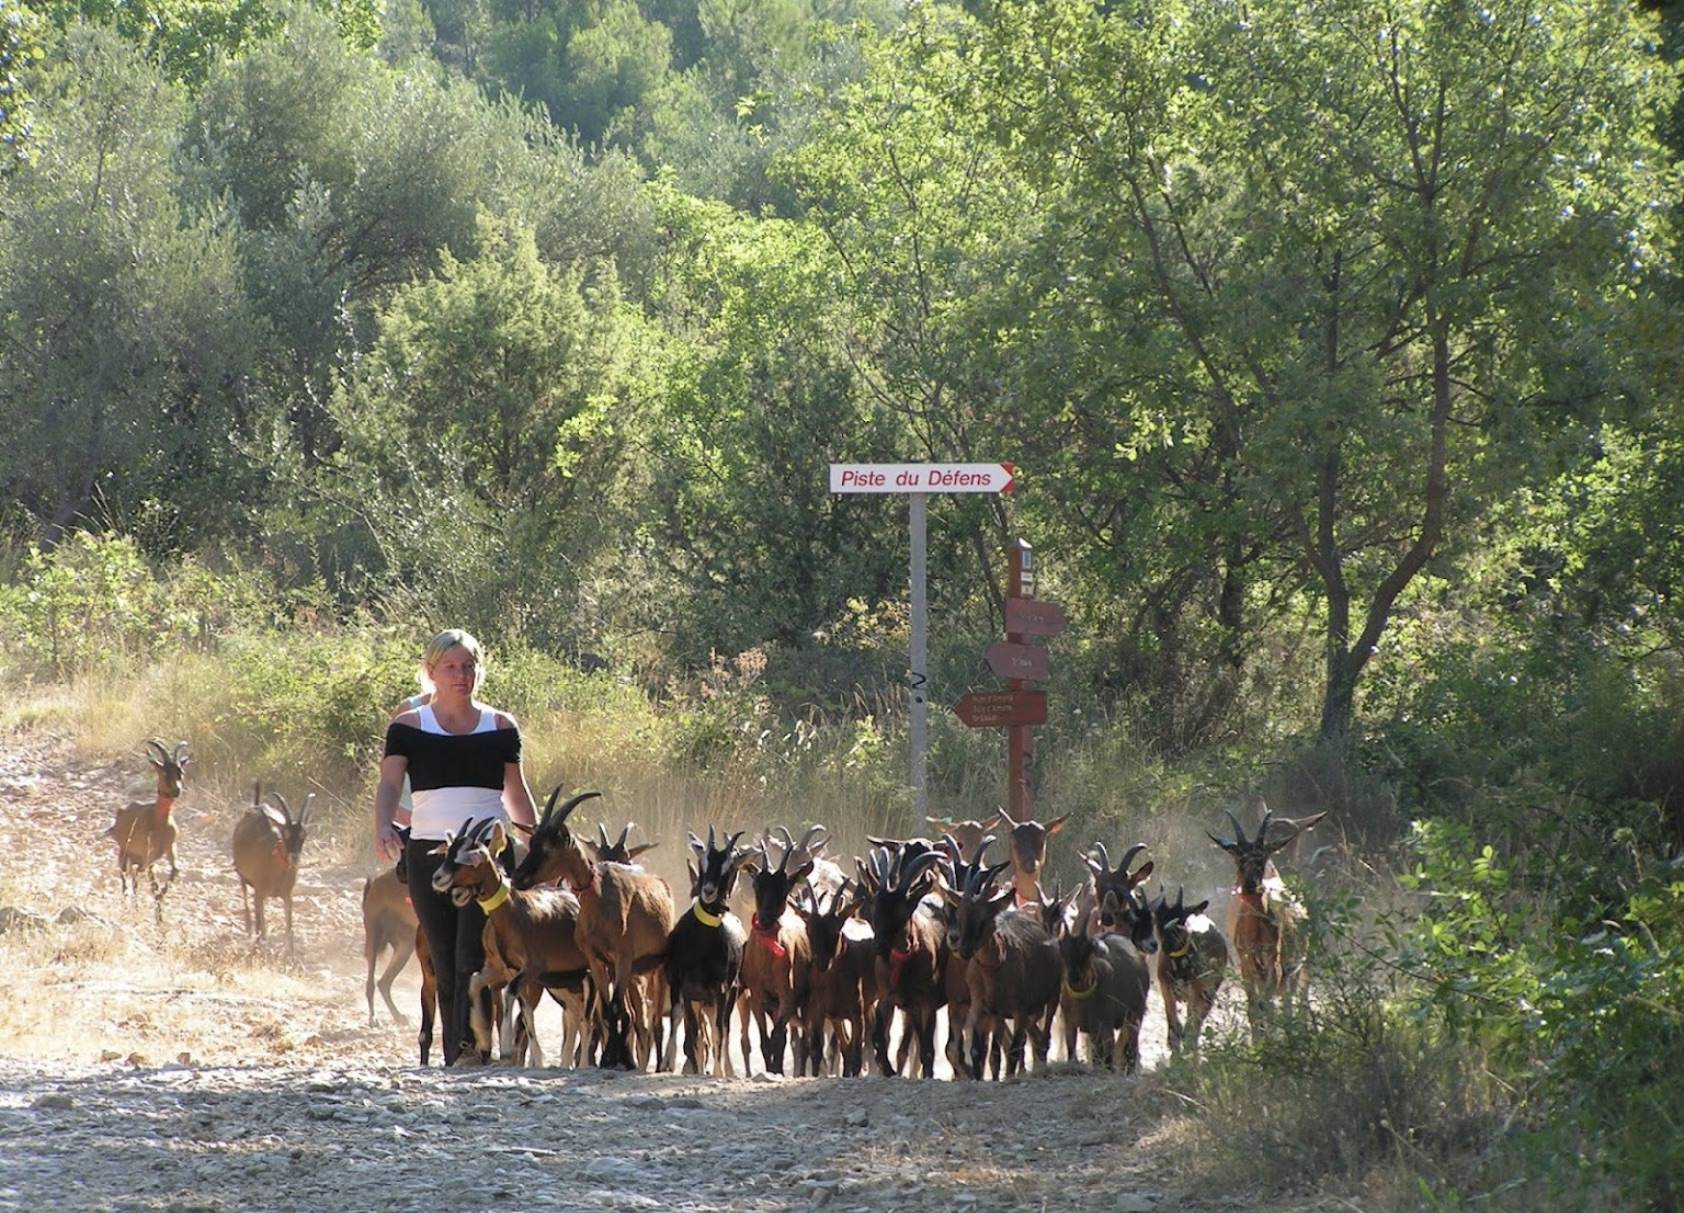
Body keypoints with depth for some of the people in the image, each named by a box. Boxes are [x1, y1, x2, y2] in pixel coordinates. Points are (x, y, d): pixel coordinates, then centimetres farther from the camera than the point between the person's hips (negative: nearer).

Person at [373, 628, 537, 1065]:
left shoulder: (501, 727, 8)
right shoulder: (408, 728, 5)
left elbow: (517, 794, 15)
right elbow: (390, 784, -6)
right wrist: (383, 828, -25)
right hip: (429, 853, 1)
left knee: (474, 955, -16)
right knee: (444, 963, 4)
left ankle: (472, 1044, -25)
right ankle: (455, 1058, 9)